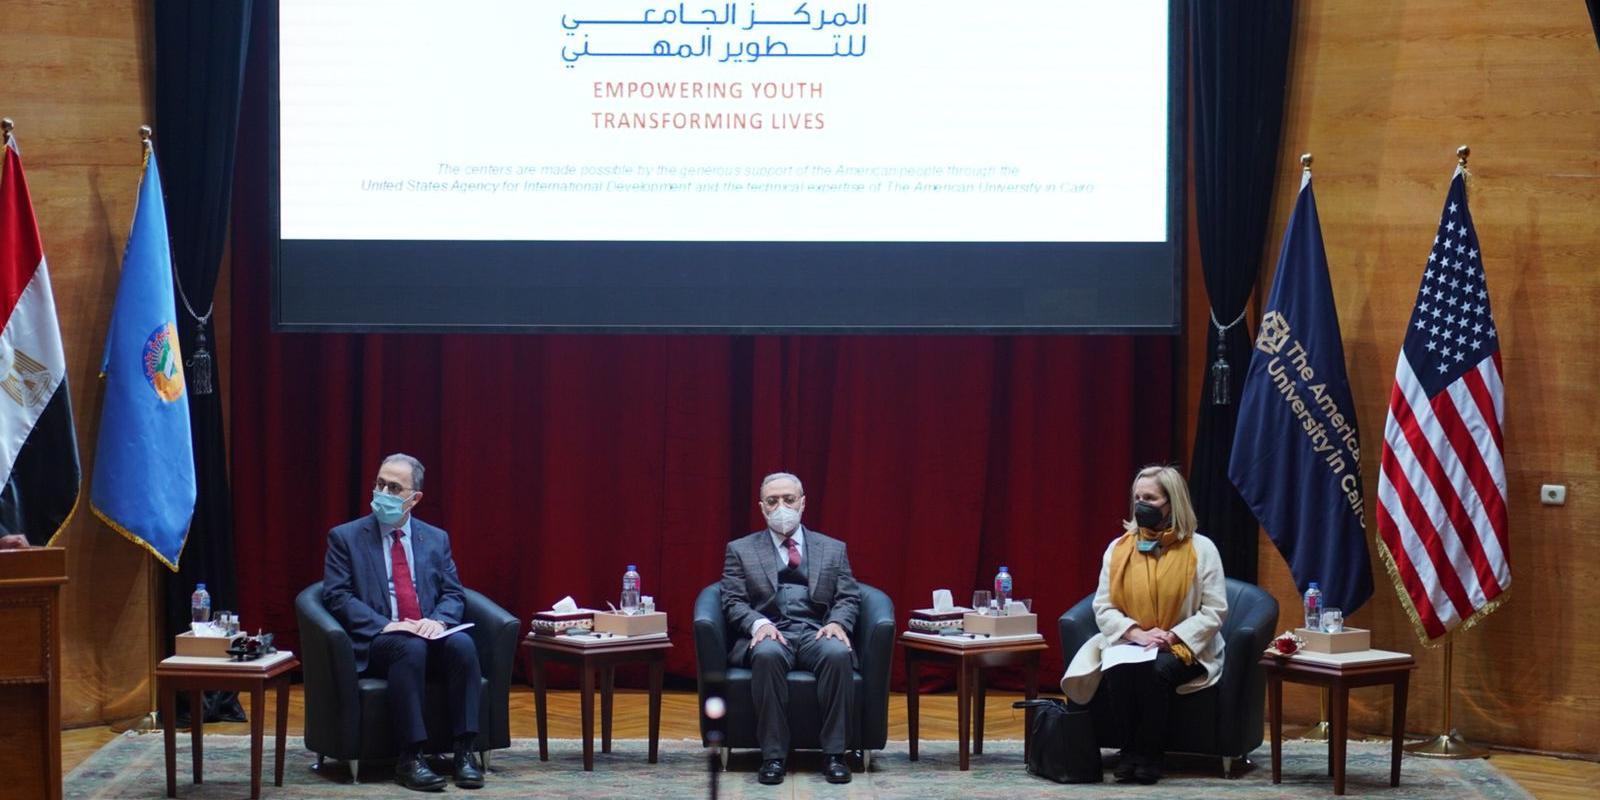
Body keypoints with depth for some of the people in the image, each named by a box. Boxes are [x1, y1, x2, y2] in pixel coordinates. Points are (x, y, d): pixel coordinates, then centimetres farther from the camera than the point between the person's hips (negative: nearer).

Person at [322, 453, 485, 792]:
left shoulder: (436, 539, 16)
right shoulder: (345, 537, 6)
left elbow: (453, 595, 11)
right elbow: (337, 597, -4)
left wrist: (438, 620, -13)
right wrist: (385, 625, -18)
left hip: (428, 634, 3)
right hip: (376, 641, -3)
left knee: (463, 644, -30)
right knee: (411, 647, -37)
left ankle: (464, 751, -27)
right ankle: (410, 758, -35)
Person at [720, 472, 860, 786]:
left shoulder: (833, 549, 18)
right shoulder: (740, 550, 14)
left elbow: (848, 597, 11)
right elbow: (733, 602, 6)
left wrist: (837, 622, -12)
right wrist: (759, 624, -15)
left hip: (816, 632, 1)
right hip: (769, 634, -1)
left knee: (838, 653, -35)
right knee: (767, 654, -38)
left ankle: (833, 753, -28)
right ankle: (773, 756, -31)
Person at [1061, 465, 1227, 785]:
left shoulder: (1200, 549, -2)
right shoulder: (1118, 549, 6)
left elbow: (1215, 610, -5)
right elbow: (1103, 608, 4)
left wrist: (1171, 636, -18)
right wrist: (1137, 633, -15)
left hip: (1184, 649, -2)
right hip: (1129, 644, 2)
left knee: (1155, 670, -35)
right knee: (1118, 670, -32)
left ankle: (1149, 755, -17)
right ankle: (1130, 751, -14)